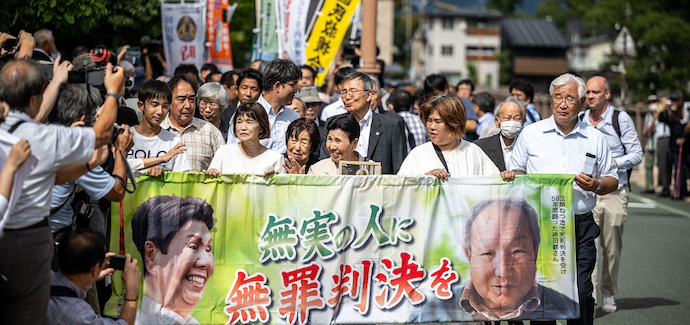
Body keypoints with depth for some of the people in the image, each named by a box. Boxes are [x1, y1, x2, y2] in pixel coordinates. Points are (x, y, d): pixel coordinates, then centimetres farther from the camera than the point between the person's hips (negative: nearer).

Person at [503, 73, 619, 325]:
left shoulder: (595, 139, 10)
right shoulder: (531, 134, 8)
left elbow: (612, 180, 15)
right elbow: (516, 172, 14)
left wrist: (597, 185, -6)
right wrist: (511, 176, -9)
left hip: (580, 228, 0)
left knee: (581, 293, -4)